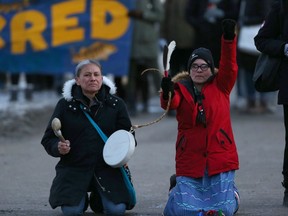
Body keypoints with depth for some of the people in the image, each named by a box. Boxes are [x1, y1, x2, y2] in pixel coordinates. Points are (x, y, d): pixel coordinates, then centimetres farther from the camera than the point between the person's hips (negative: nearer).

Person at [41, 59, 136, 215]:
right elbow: (48, 139, 3)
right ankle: (82, 198, 21)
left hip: (108, 167, 1)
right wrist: (58, 147, -19)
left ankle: (98, 199, 21)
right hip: (73, 168, 0)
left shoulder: (116, 104, 5)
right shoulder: (65, 104, 3)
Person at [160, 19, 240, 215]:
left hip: (220, 159, 0)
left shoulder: (220, 86, 5)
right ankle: (178, 189, 29)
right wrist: (167, 93, -43)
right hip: (189, 161, 0)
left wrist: (229, 38, -28)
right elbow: (170, 103, -18)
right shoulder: (181, 88, 3)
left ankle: (230, 192, 34)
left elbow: (229, 64, -11)